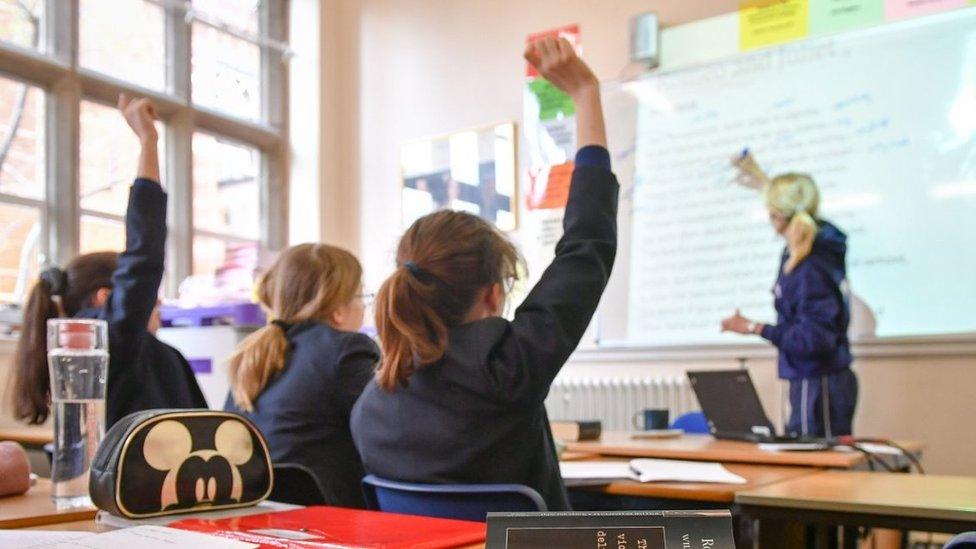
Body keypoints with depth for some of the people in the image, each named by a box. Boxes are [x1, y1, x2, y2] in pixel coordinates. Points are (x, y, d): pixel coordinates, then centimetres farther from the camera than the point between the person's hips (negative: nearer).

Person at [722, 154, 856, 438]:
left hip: (819, 385, -10)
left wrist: (755, 328, -24)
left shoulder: (809, 271, -23)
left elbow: (815, 338, -26)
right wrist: (764, 184, 37)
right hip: (814, 380, 10)